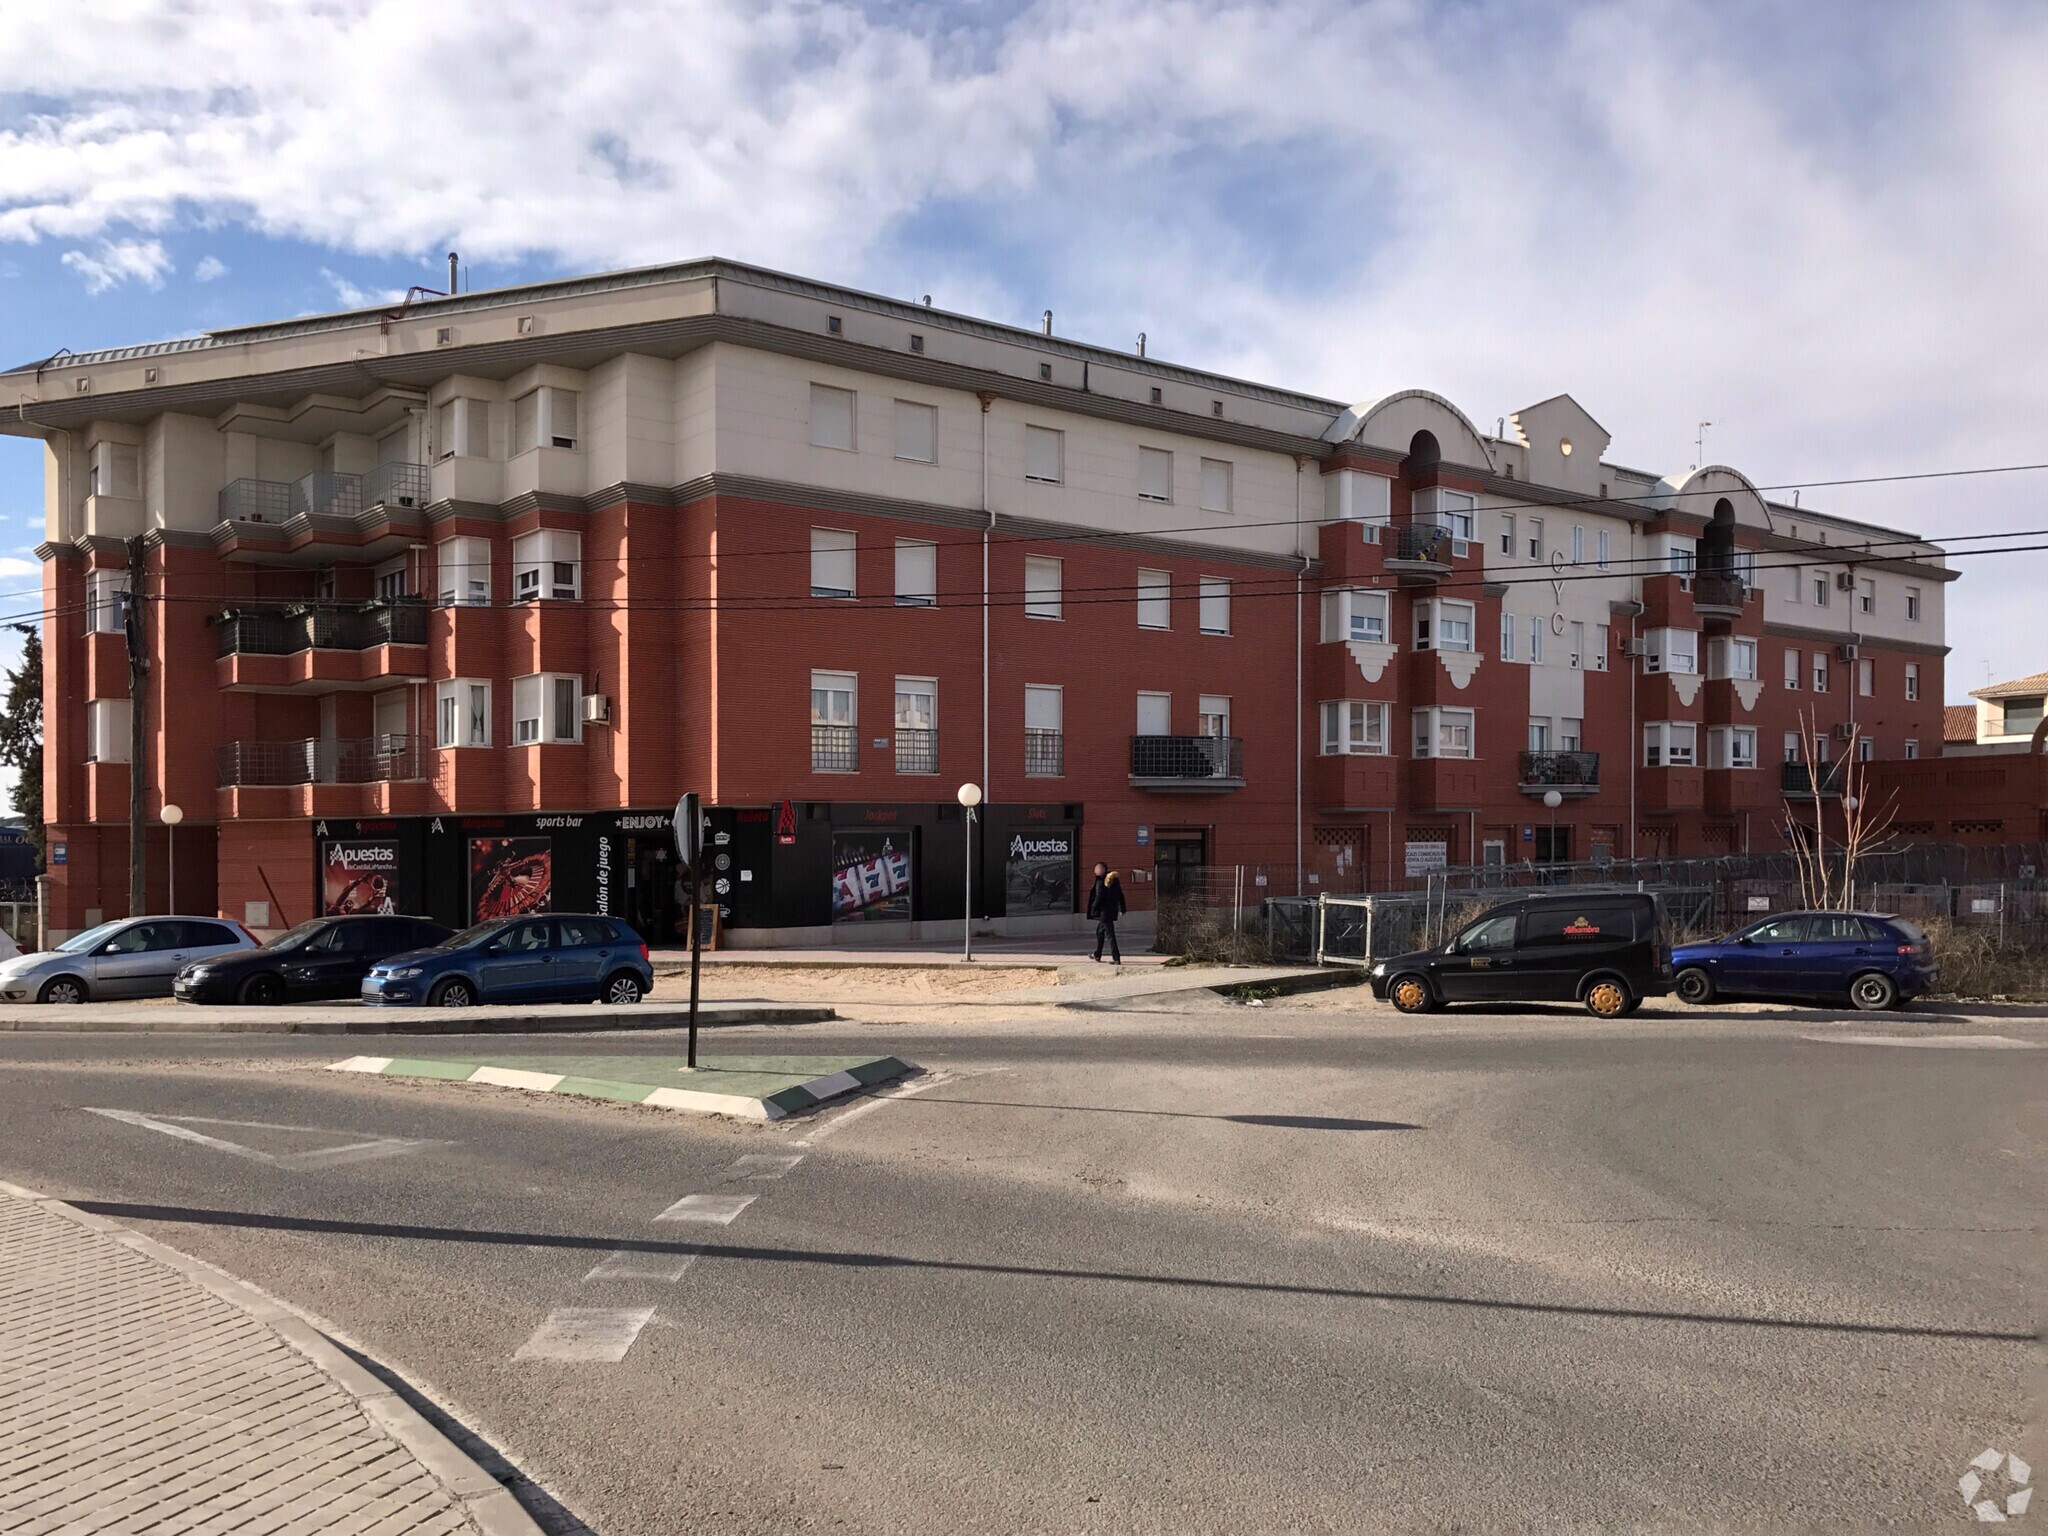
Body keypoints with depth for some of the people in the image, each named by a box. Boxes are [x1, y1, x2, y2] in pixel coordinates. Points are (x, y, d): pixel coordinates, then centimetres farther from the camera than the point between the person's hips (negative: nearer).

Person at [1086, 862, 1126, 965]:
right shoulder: (1114, 880, 7)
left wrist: (1093, 909, -5)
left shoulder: (1101, 882, -16)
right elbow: (1120, 895, 11)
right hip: (1112, 911, 8)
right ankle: (1097, 955, 31)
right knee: (1100, 931, 23)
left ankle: (1116, 958, -11)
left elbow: (1099, 898, -18)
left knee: (1110, 934, -7)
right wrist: (1122, 909, 18)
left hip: (1104, 912, -8)